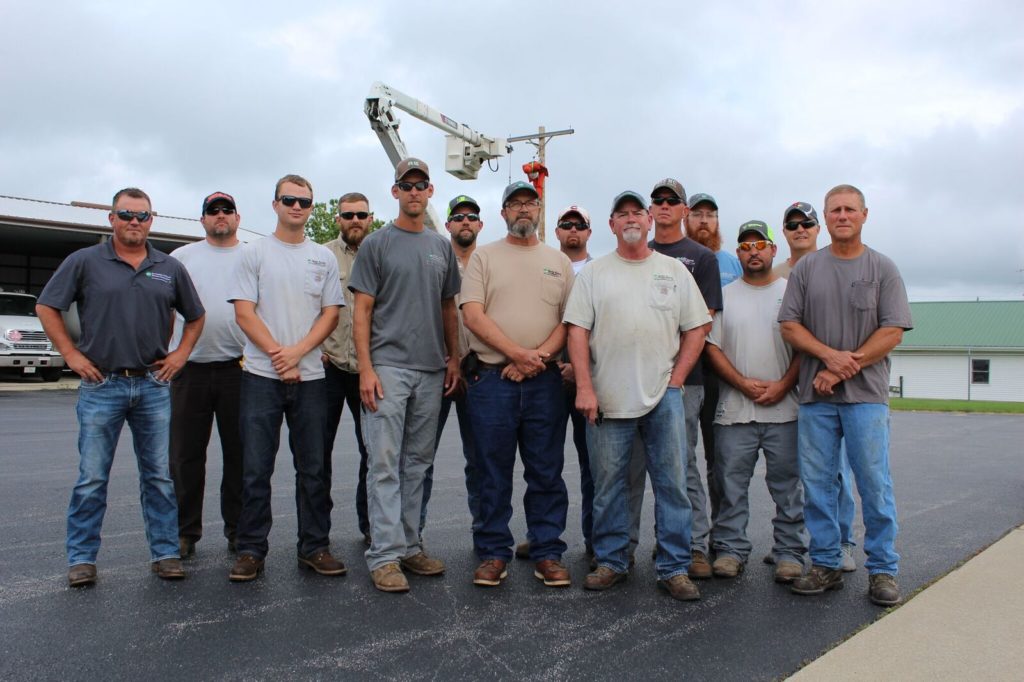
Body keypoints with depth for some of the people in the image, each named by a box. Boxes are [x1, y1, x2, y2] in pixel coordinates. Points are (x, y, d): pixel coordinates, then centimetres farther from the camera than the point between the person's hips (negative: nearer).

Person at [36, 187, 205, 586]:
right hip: (101, 385, -2)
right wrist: (71, 354, -2)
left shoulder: (170, 268, 8)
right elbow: (46, 307, 4)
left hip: (153, 385, 2)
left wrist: (182, 353, 6)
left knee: (160, 476, 7)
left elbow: (195, 316, 18)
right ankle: (82, 558, 15)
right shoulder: (85, 261, 1)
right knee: (91, 479, 3)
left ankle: (165, 553, 15)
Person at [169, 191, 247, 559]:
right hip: (190, 367, 1)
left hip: (238, 367, -1)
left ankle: (238, 530, 16)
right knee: (186, 455, 5)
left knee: (239, 455, 5)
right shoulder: (183, 257, 12)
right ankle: (184, 532, 16)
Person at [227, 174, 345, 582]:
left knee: (313, 469, 7)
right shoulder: (254, 254, 5)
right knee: (255, 469, 1)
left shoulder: (323, 258, 11)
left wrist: (297, 351, -9)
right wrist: (278, 356, -11)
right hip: (262, 376, -2)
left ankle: (314, 547, 17)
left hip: (310, 376, 2)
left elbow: (331, 314, 5)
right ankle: (251, 551, 12)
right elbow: (244, 313, -2)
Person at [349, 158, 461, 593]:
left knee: (417, 464, 10)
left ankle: (409, 545, 20)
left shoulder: (441, 247, 15)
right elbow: (362, 310, -3)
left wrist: (453, 359, 11)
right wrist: (366, 368, -12)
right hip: (388, 366, -5)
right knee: (385, 463, -5)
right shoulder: (377, 244, 1)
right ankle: (385, 555, 0)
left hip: (431, 370, 5)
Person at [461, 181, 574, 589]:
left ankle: (547, 553, 16)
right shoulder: (484, 257, 8)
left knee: (546, 472, 6)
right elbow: (473, 315, -4)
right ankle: (493, 554, 15)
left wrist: (538, 357, -11)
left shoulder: (559, 261, 14)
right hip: (491, 379, -1)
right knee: (493, 473, 4)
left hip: (545, 381, 2)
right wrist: (517, 353, -14)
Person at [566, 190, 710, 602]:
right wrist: (584, 387, -8)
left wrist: (675, 380, -1)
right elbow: (578, 331, 1)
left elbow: (695, 329, 9)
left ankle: (674, 568, 13)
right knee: (608, 485, 7)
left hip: (663, 396, 1)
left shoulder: (675, 270, 11)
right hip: (607, 397, 0)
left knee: (672, 483, 3)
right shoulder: (594, 273, 7)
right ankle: (611, 562, 21)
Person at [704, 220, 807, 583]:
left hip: (784, 408, 0)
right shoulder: (725, 295, 9)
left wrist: (783, 386, -10)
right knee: (731, 483, 4)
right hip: (734, 410, 1)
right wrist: (743, 383, -8)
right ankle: (730, 549, 15)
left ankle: (790, 552, 16)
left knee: (787, 484, 5)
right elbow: (712, 347, 4)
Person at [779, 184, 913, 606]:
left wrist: (843, 370, -11)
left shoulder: (883, 269, 5)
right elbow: (790, 326, 4)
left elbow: (892, 332, -3)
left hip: (866, 395, -2)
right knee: (817, 484, 5)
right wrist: (830, 355, -11)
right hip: (815, 396, 2)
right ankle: (825, 565, 16)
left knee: (875, 484, 0)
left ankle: (882, 570, 12)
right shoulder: (807, 268, 10)